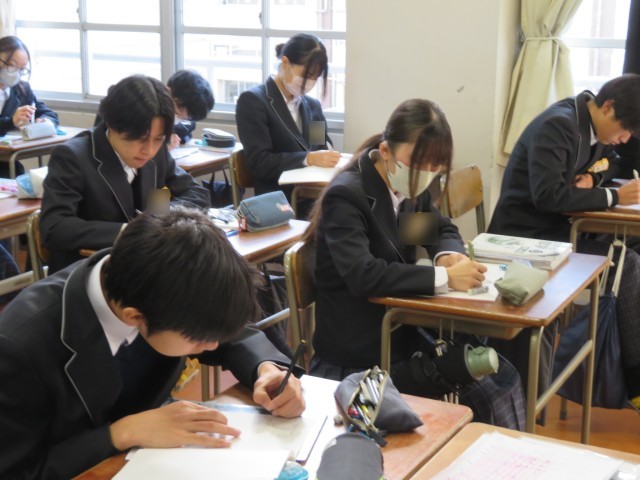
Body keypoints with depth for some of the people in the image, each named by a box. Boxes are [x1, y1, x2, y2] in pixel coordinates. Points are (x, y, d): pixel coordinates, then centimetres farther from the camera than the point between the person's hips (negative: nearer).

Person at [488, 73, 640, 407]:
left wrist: (593, 178, -2)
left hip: (554, 231, 9)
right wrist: (612, 197, -21)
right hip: (525, 237, -9)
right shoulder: (559, 125, -19)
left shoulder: (594, 129, 8)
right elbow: (548, 196, -27)